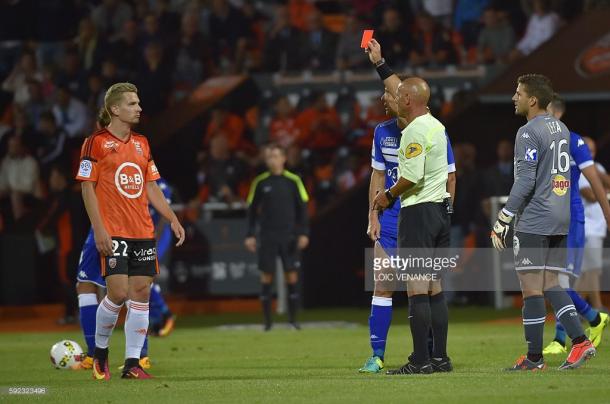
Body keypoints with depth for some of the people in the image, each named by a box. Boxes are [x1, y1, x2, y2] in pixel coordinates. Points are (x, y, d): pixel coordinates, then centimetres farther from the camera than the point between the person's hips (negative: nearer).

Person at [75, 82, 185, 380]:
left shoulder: (141, 143, 14)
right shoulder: (96, 142, -4)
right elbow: (87, 187, -6)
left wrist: (172, 219, 9)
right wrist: (99, 229, -13)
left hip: (143, 232, 6)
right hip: (113, 233, -6)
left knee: (141, 293, 0)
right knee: (118, 293, -12)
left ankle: (132, 363, 4)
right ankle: (100, 350, 12)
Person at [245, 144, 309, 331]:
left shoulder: (293, 181, 2)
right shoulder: (260, 182, 4)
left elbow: (302, 208, 3)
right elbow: (252, 209, 9)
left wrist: (303, 233, -4)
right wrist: (250, 235, 2)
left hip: (289, 236, 0)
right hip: (267, 236, 0)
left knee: (292, 276, -3)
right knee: (266, 276, -1)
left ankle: (292, 319, 5)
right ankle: (267, 321, 5)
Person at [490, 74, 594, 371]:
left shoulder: (529, 133, -12)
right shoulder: (562, 129, 15)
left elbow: (524, 182, -18)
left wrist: (501, 223, -15)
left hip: (534, 222, -8)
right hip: (561, 221, 8)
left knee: (531, 287, -2)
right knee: (550, 285, 13)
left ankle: (534, 357, 1)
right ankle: (580, 341, 0)